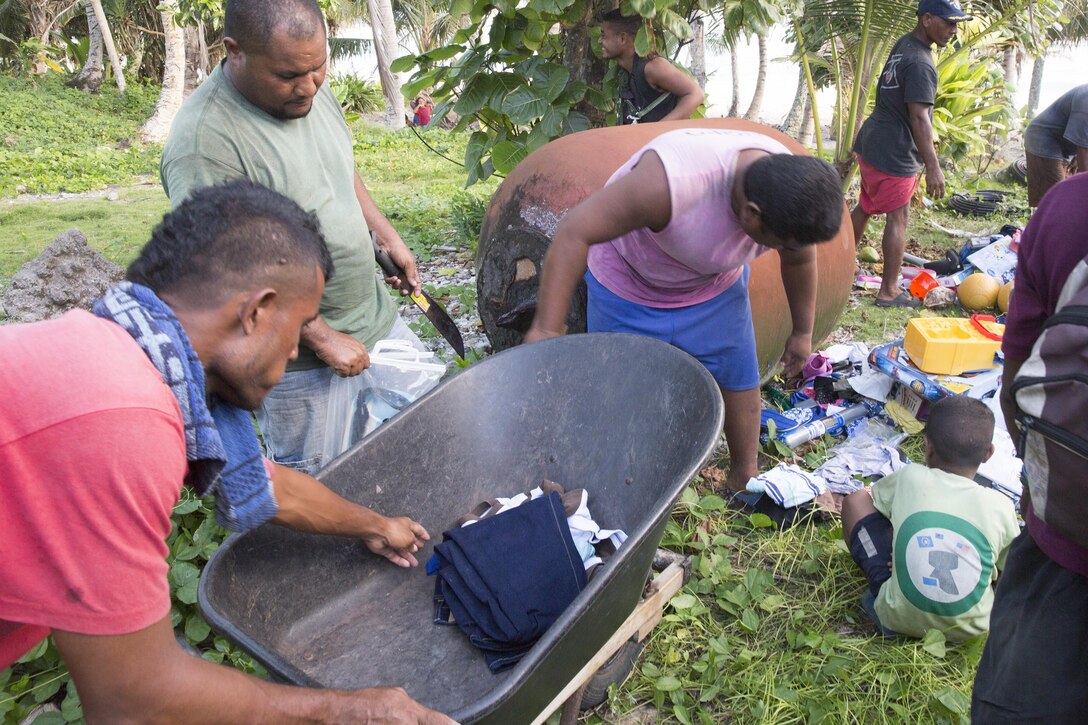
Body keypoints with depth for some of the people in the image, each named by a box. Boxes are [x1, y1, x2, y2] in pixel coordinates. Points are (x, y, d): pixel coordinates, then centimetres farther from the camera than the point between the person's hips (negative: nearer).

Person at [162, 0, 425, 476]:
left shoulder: (310, 90, 0)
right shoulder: (204, 141, -26)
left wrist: (389, 238, 15)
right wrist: (322, 337, -22)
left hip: (374, 317, 8)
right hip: (299, 357, -8)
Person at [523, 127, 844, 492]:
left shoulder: (791, 195, -23)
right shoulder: (673, 178, -44)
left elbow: (800, 261, 0)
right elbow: (574, 233, -40)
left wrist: (802, 332, 12)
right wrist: (545, 331, -40)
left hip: (716, 288, 5)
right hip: (629, 288, -4)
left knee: (739, 377, 8)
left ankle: (744, 473, 32)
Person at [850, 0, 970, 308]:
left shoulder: (902, 44, 10)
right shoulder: (920, 63, -20)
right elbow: (919, 118, -24)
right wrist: (933, 167, -23)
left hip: (871, 143, 9)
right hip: (894, 154, -9)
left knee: (865, 207, 20)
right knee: (898, 218, -1)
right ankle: (889, 292, 5)